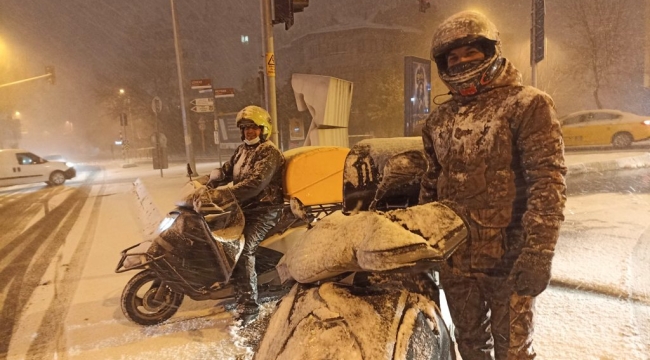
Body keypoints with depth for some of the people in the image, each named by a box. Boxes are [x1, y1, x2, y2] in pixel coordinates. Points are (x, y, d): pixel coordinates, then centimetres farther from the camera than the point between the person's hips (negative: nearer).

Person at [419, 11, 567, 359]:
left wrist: (538, 252, -22)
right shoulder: (439, 119, 9)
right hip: (453, 257, 5)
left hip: (507, 258, -4)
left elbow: (548, 182, -14)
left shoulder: (526, 104, -6)